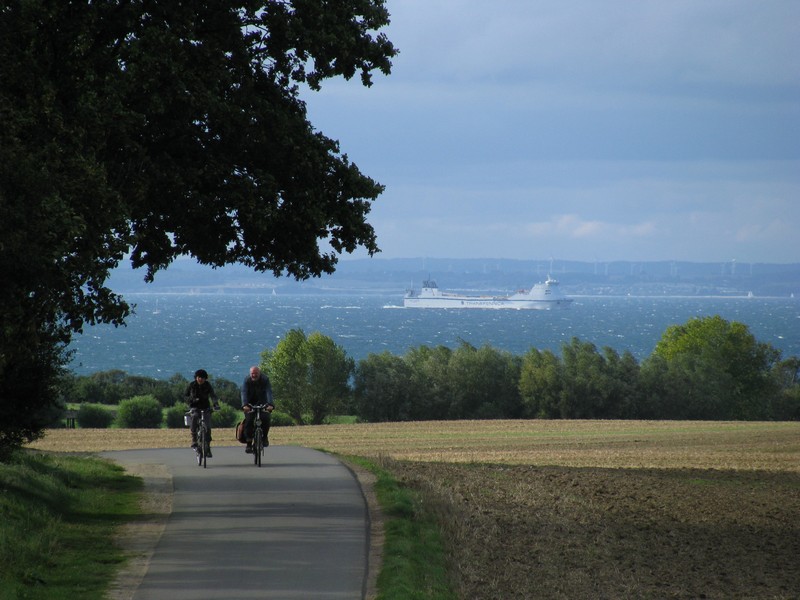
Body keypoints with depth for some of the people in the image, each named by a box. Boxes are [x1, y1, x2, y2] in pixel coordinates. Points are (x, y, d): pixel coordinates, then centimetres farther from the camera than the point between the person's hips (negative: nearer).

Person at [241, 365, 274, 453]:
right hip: (250, 404, 0)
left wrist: (270, 404, -45)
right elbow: (244, 393, -27)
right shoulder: (247, 380, -15)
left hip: (262, 403, 0)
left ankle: (264, 437, 1)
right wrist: (245, 405, -45)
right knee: (249, 420, -19)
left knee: (265, 418, -23)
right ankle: (249, 443, -12)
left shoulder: (265, 379, -16)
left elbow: (269, 392, -28)